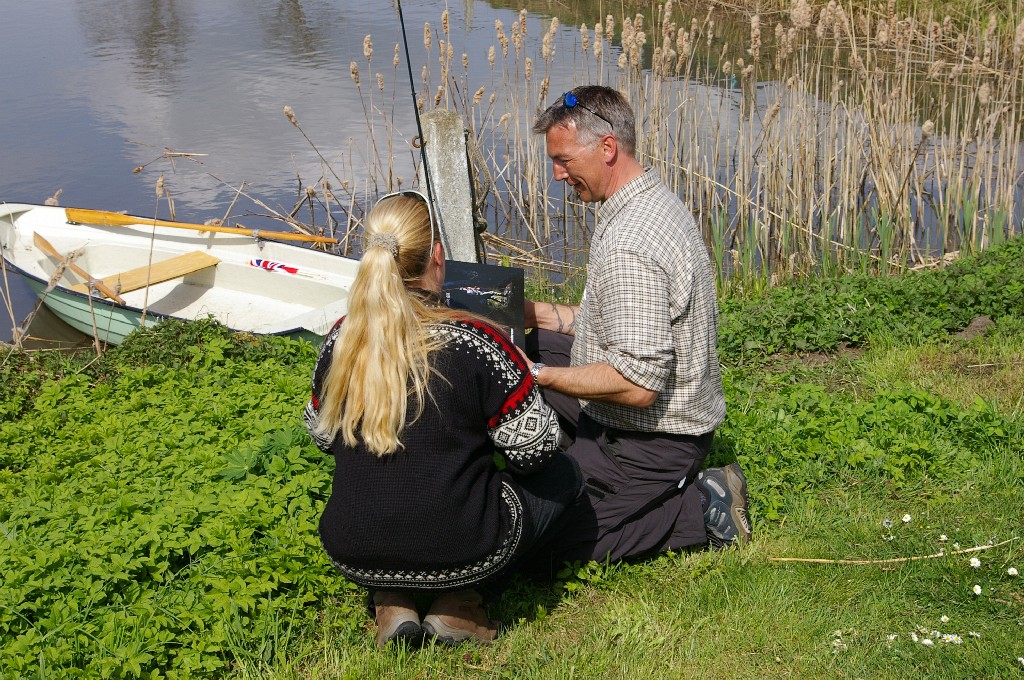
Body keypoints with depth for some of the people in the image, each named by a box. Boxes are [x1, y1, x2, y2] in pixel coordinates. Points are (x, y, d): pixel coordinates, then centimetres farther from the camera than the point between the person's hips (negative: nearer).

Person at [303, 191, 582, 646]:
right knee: (561, 475, 19)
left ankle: (390, 601, 12)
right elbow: (534, 450, -10)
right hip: (461, 553, -4)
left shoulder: (341, 341, -4)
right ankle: (460, 600, 3)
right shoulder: (476, 342, -18)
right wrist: (521, 376, 8)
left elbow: (322, 436, 12)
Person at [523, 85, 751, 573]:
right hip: (673, 412, 10)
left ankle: (700, 507, -3)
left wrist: (536, 376, -24)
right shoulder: (655, 200, 5)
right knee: (530, 346, 17)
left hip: (654, 440, -10)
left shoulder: (628, 245, -28)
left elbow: (637, 384, -31)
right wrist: (538, 314, 12)